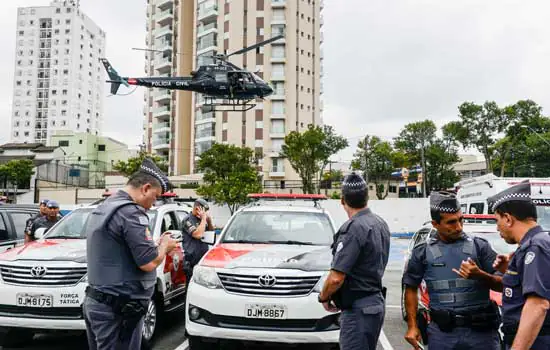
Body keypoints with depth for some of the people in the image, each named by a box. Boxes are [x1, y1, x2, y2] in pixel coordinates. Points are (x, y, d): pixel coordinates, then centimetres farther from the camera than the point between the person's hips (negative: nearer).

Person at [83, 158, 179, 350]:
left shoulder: (101, 209, 14)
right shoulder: (130, 212, -18)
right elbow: (149, 263, -21)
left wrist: (156, 245, 14)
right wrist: (164, 246, -1)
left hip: (95, 301, 10)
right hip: (119, 308, -10)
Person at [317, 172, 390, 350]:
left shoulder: (353, 229, -21)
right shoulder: (380, 223, 8)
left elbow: (336, 278, -25)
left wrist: (323, 297, -5)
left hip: (358, 310, -9)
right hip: (377, 302, 10)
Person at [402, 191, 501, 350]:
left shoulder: (480, 246, 4)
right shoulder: (423, 251, 3)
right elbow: (411, 288, 9)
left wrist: (480, 275, -16)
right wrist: (412, 326, 4)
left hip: (481, 330, 0)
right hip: (442, 332, 0)